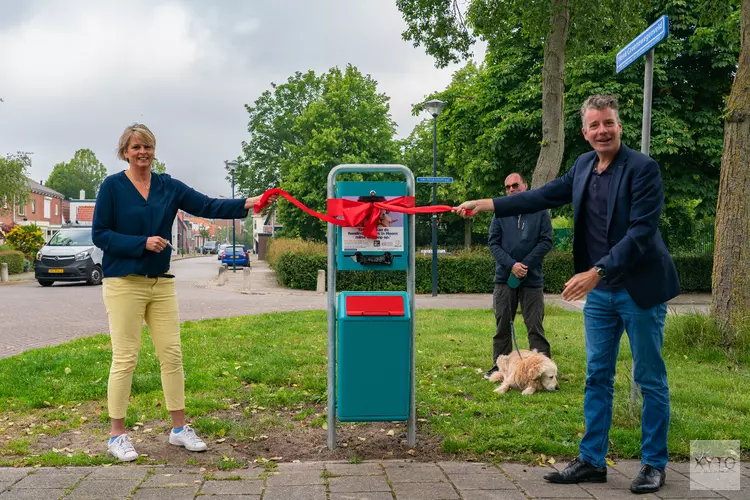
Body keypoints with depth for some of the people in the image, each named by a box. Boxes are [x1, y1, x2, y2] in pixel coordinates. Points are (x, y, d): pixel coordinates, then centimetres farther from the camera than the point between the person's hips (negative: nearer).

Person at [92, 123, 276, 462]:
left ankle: (179, 429, 18)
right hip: (124, 283, -4)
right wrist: (142, 243, -17)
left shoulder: (168, 187, 7)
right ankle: (116, 435, 13)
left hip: (161, 282, 4)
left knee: (172, 354, 6)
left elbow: (207, 206, -3)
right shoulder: (112, 186, -3)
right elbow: (99, 234, -6)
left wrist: (246, 204, -18)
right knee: (125, 358, -1)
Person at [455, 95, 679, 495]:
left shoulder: (643, 168, -15)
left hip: (639, 289, -6)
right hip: (599, 292, 6)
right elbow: (543, 196, 11)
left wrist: (596, 272, -29)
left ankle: (654, 464, 21)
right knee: (596, 377, 10)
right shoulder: (583, 165, 5)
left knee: (650, 379, 6)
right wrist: (486, 204, 6)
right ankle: (592, 461, 21)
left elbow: (641, 232, -22)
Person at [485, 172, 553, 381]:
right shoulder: (500, 213, 5)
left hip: (532, 279, -2)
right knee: (502, 325, 9)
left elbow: (546, 241, -3)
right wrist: (511, 264, -13)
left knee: (535, 326, 0)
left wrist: (526, 264, -12)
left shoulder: (540, 212, 2)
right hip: (504, 278, 2)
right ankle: (499, 366, 19)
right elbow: (493, 243, 2)